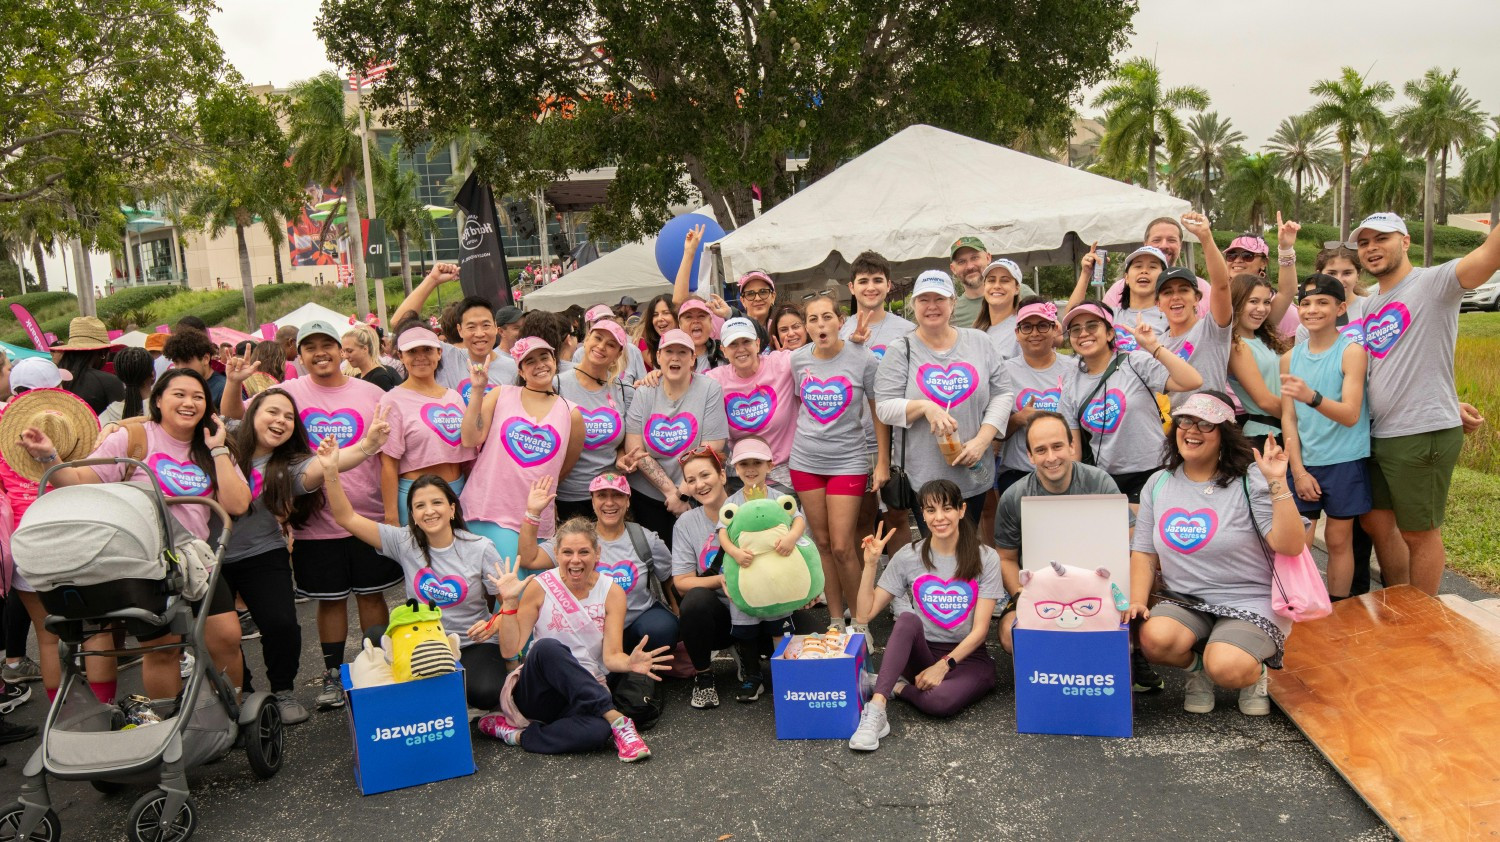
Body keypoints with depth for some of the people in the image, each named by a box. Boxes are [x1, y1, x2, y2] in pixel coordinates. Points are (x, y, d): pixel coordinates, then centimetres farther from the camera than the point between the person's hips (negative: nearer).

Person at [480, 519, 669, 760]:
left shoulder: (611, 592, -1)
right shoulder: (540, 587, -4)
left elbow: (611, 656, -8)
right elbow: (510, 649, -5)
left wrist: (629, 663, -30)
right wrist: (510, 602, -16)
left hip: (588, 694, 0)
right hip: (538, 693, 0)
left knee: (598, 730, -37)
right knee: (547, 647, -36)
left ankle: (518, 735, -18)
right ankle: (618, 721, -29)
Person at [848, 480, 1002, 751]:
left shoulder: (985, 559, -4)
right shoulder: (908, 557, 0)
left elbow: (980, 629, -8)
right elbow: (865, 614, -3)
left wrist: (943, 666, -18)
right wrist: (871, 564, -13)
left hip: (966, 657, -1)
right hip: (920, 654, 2)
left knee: (940, 702, -36)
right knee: (907, 618, -34)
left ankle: (898, 687, -5)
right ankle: (876, 711, -37)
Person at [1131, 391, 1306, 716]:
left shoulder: (1249, 481, -7)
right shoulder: (1159, 484, 6)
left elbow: (1290, 546, -17)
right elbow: (1144, 553, 6)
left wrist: (1277, 483, -25)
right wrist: (1137, 601, -10)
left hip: (1249, 601, -3)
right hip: (1183, 601, 3)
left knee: (1227, 668, -31)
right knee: (1155, 638, -29)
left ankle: (1254, 672, 9)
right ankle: (1197, 668, 7)